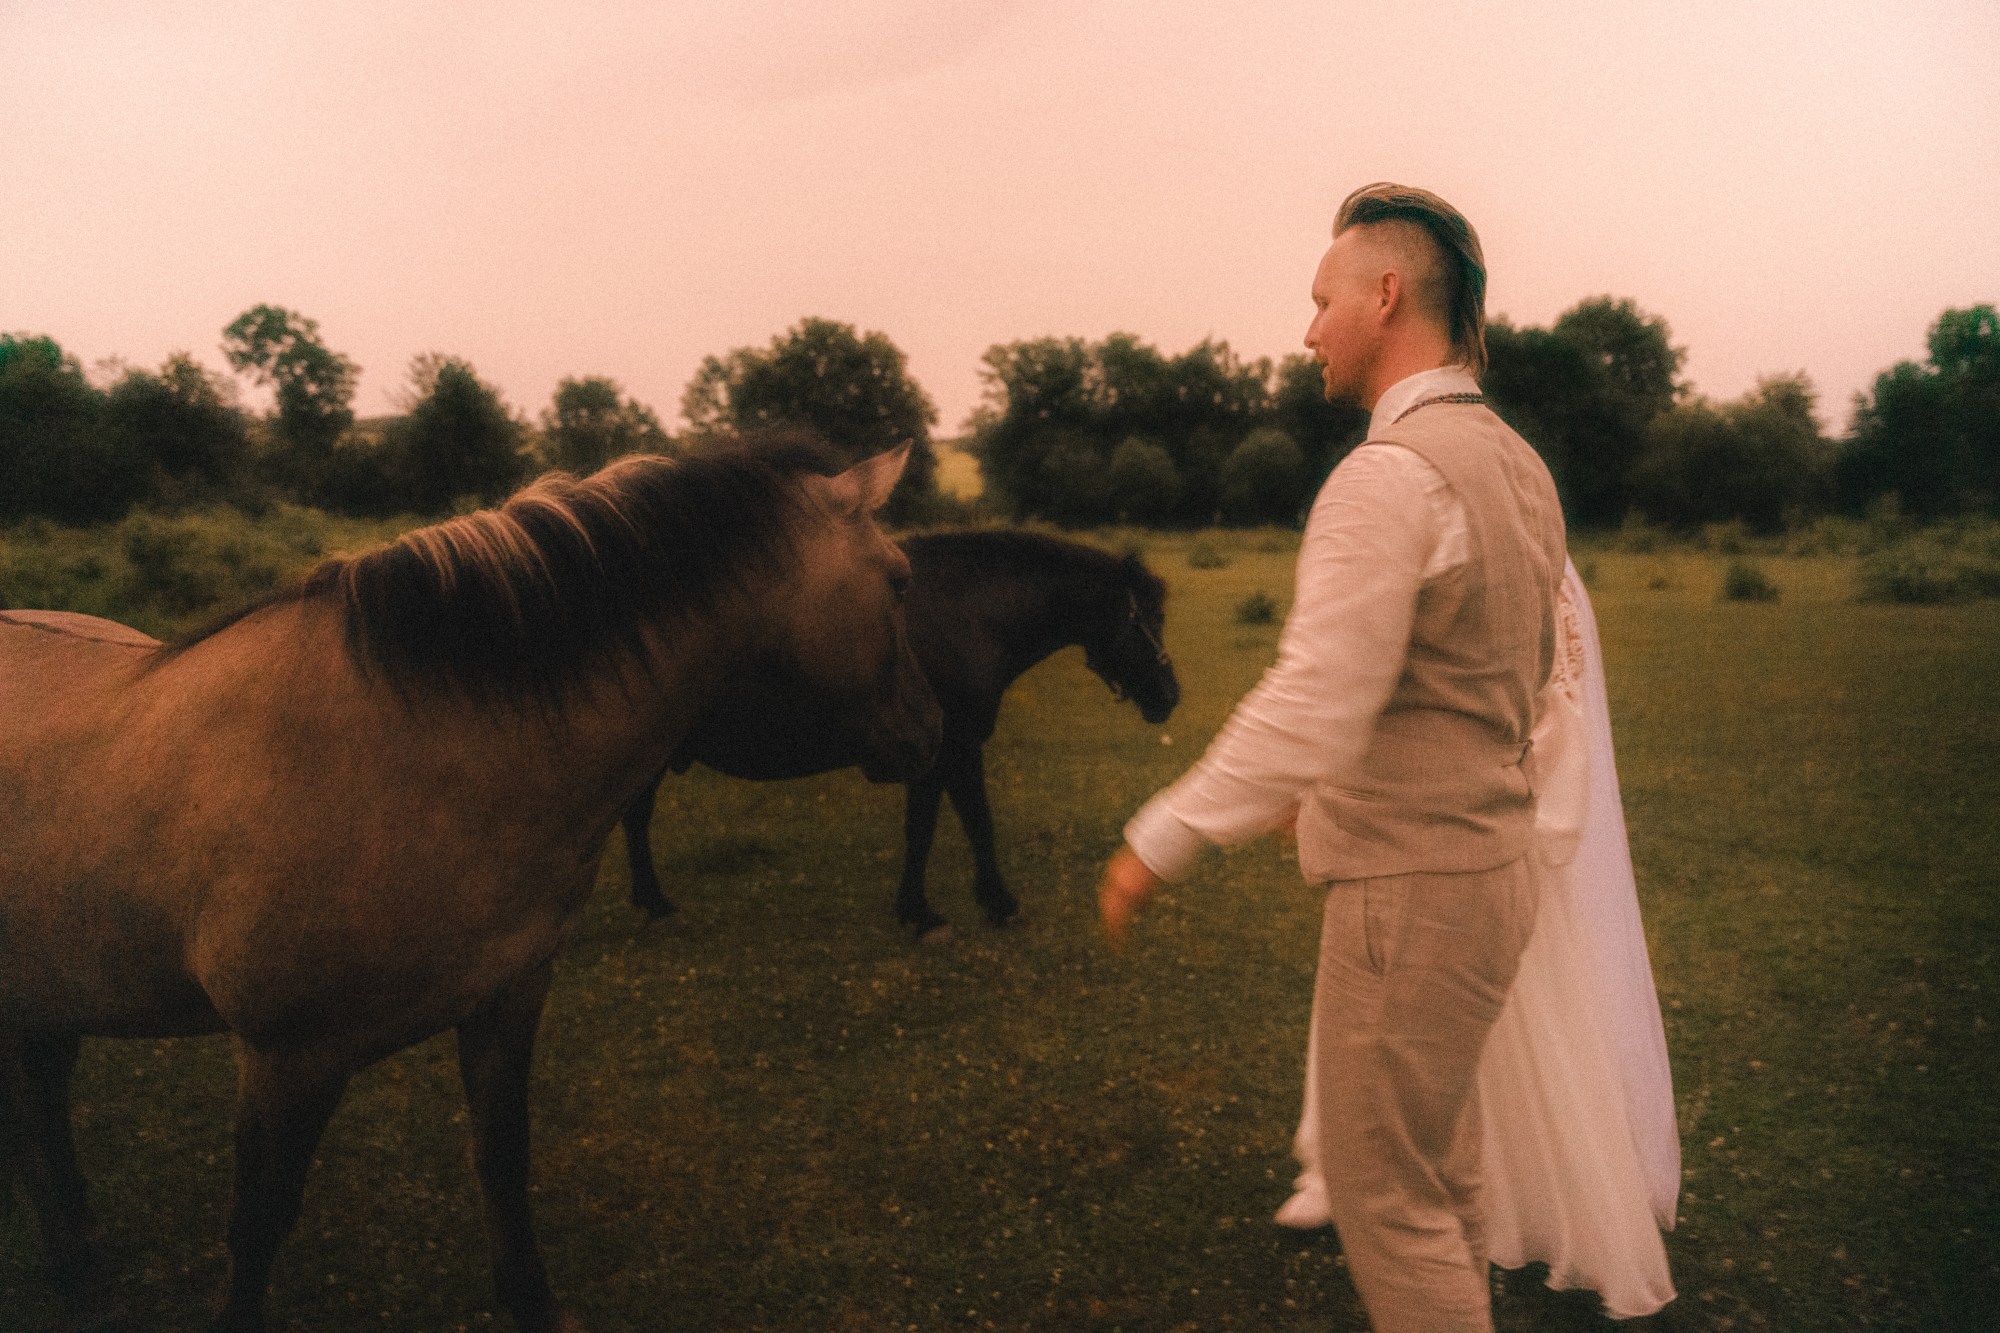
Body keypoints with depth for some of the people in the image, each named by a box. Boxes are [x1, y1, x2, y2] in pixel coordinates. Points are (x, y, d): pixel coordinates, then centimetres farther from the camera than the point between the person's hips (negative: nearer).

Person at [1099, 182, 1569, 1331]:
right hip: (1490, 859, 10)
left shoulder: (1391, 473, -21)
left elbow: (1309, 710, -28)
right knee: (1443, 1173, 23)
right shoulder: (1519, 463, 9)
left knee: (1385, 1192, 6)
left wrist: (1157, 844, -18)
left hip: (1412, 890, -9)